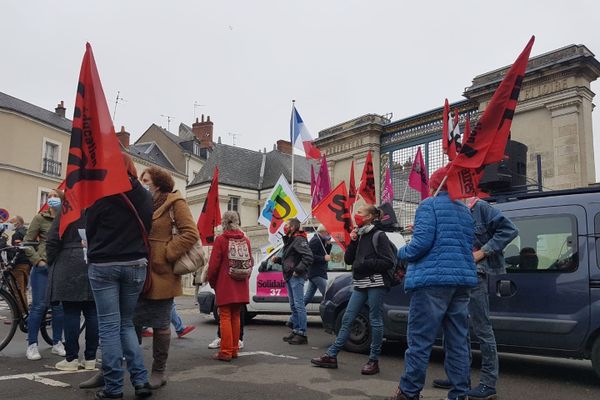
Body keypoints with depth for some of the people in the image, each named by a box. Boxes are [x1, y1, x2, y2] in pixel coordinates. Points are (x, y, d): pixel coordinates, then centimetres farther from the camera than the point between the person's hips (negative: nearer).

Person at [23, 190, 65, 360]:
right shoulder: (40, 218, 2)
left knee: (59, 306, 7)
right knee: (39, 305, -1)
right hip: (43, 267, -2)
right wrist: (38, 260, -9)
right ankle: (32, 345, 9)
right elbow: (27, 242, 1)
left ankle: (57, 343, 19)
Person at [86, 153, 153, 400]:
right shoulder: (145, 196, 4)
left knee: (109, 326, 3)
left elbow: (90, 230, 4)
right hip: (135, 265, 3)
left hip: (104, 266, -3)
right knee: (126, 324, 14)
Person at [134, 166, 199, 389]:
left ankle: (159, 371, 17)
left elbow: (191, 233, -13)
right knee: (133, 322, 7)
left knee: (160, 325, 4)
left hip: (161, 274, -6)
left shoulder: (174, 203, -4)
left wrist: (167, 254, -15)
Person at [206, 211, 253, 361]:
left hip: (225, 287, -5)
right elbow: (250, 263, 11)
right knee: (236, 317, 13)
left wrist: (212, 281, 6)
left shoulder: (221, 240, -8)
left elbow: (214, 264, -9)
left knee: (225, 317, 1)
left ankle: (226, 352, 1)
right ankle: (234, 350, 18)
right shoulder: (245, 240, 8)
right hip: (241, 287, 5)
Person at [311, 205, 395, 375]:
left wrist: (366, 264, -14)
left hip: (376, 284, -7)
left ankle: (374, 361, 10)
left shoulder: (379, 236, -5)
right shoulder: (359, 236, 15)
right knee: (347, 319, 5)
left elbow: (389, 262, -11)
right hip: (360, 285, 7)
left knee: (375, 321, 0)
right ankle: (331, 356, 7)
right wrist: (352, 242, 0)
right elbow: (348, 260, 13)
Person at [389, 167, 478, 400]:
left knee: (420, 341, -2)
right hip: (462, 280, 7)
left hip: (432, 280, -7)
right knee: (458, 342, 9)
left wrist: (402, 253, 4)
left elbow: (422, 243, -14)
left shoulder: (429, 205, -2)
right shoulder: (464, 210, 19)